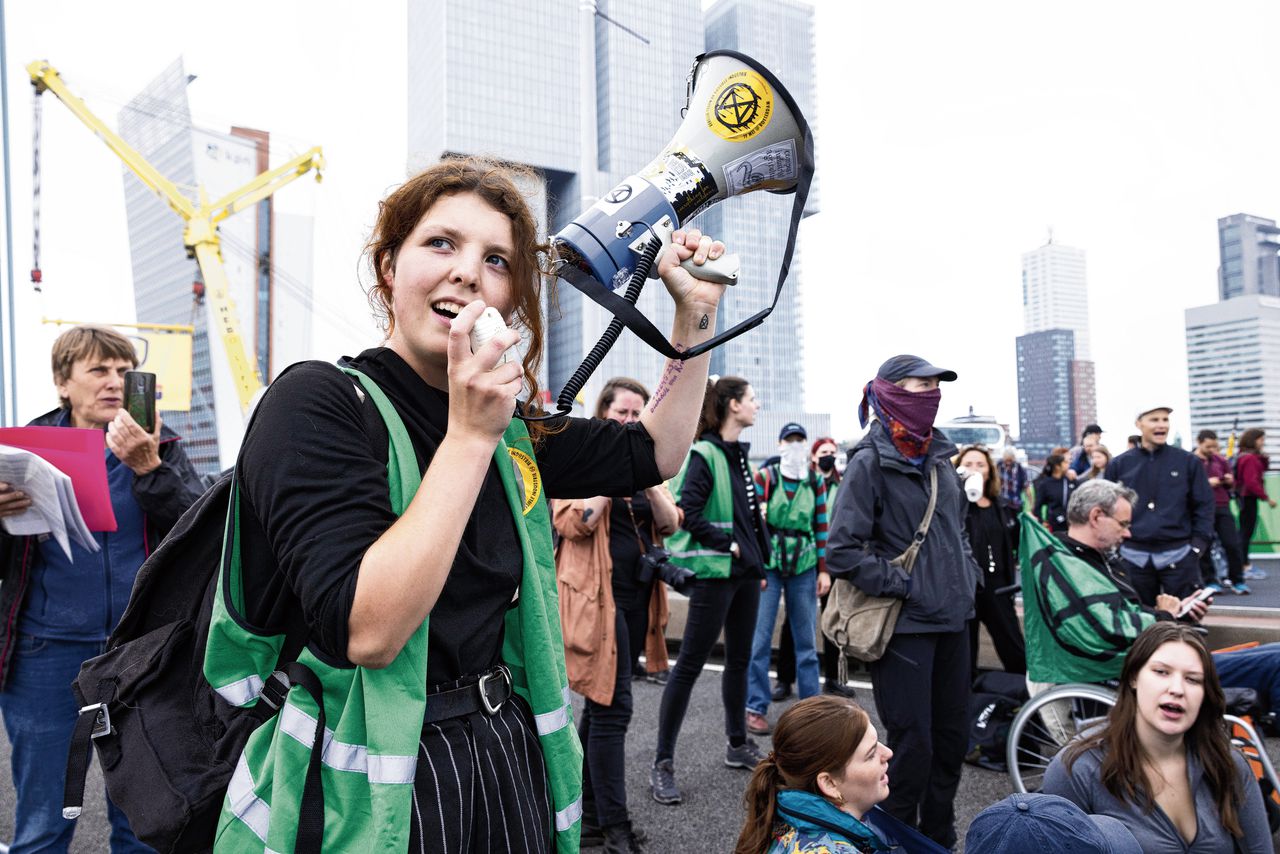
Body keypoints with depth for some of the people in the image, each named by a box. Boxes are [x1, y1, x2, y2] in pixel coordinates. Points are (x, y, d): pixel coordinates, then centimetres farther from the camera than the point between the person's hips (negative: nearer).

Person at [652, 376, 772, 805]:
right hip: (715, 572, -9)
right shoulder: (704, 455, -15)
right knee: (690, 663, -4)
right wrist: (726, 544, -15)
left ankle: (738, 744, 32)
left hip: (746, 570, 9)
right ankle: (662, 764, 3)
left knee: (740, 658, 17)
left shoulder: (740, 454, 12)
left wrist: (759, 556, 14)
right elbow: (685, 512, -22)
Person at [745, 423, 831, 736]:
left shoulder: (816, 482, 8)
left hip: (804, 569, 3)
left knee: (807, 641, 9)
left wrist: (824, 569, 6)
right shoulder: (764, 477, -1)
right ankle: (756, 708, 9)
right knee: (760, 639, 0)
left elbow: (822, 528, 10)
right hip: (768, 566, -3)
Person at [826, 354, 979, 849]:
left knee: (953, 738, 14)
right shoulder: (870, 462, -11)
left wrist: (967, 578, 11)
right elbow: (842, 550, -16)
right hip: (905, 624, -7)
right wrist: (903, 586, -14)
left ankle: (939, 839, 31)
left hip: (952, 618, 7)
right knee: (913, 746, -1)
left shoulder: (939, 455, 10)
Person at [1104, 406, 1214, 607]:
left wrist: (1198, 546, -4)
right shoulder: (1119, 465, 4)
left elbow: (1204, 506, 4)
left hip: (1178, 555, -1)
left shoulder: (1188, 461, 3)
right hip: (1134, 557, 1)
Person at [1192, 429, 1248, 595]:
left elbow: (1232, 483, 21)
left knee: (1233, 544, 0)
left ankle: (1237, 581, 12)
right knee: (1204, 547, 3)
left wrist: (1230, 481, -2)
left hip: (1222, 508, 4)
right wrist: (1206, 483, -17)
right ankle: (1210, 581, 13)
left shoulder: (1220, 460, 11)